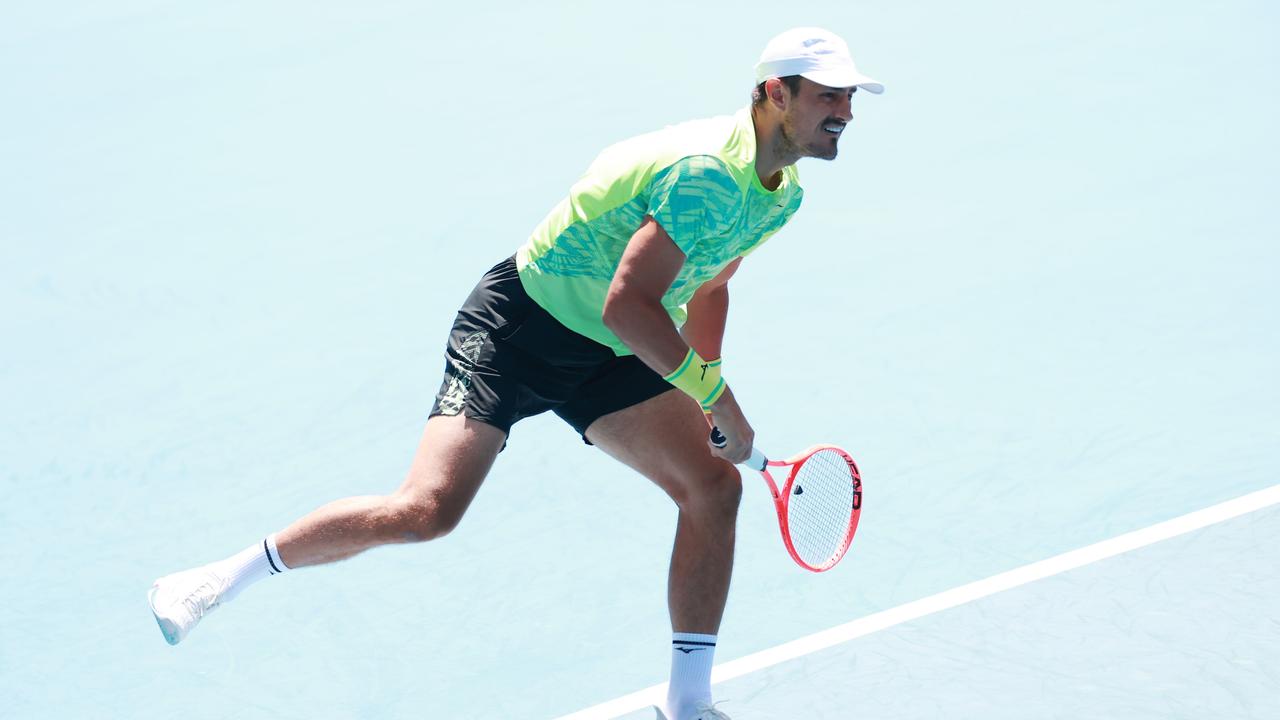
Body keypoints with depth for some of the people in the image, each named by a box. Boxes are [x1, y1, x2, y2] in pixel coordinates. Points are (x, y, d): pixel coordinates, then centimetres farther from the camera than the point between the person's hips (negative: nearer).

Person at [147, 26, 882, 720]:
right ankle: (221, 578, -2)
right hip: (522, 322, -8)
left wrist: (706, 392, 20)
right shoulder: (708, 175, -26)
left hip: (611, 358, 9)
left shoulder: (782, 196, 5)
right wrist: (717, 396, -24)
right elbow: (627, 303, -31)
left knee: (714, 484, -7)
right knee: (428, 509, -19)